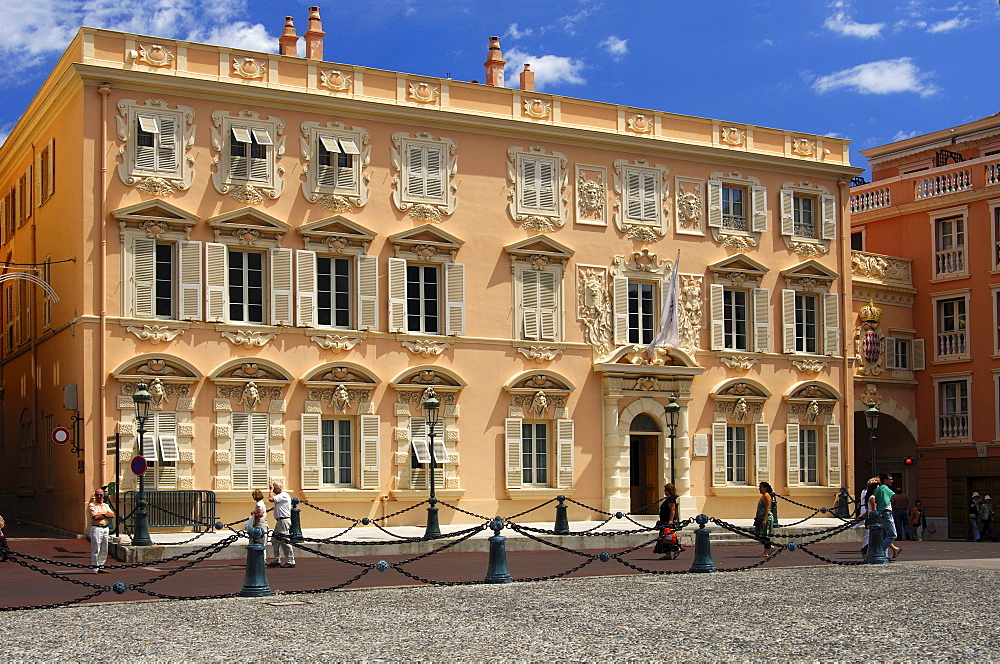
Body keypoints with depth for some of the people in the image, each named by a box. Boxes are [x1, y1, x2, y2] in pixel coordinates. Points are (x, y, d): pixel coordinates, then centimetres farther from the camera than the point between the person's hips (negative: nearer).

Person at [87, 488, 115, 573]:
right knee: (96, 549, -8)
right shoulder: (91, 505, -1)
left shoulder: (106, 505, 17)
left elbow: (112, 514, 4)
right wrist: (106, 515, -2)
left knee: (104, 550, 8)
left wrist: (102, 514, -9)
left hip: (105, 528, 6)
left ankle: (101, 567, 14)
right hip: (96, 528, -6)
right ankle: (95, 568, -6)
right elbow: (95, 517, -15)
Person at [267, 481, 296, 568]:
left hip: (284, 521, -11)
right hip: (280, 521, 11)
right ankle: (277, 560, 20)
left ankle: (290, 561, -6)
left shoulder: (283, 495, -15)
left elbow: (271, 499, -23)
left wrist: (271, 489, -13)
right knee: (274, 541, 14)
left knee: (284, 541, -9)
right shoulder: (282, 496, 18)